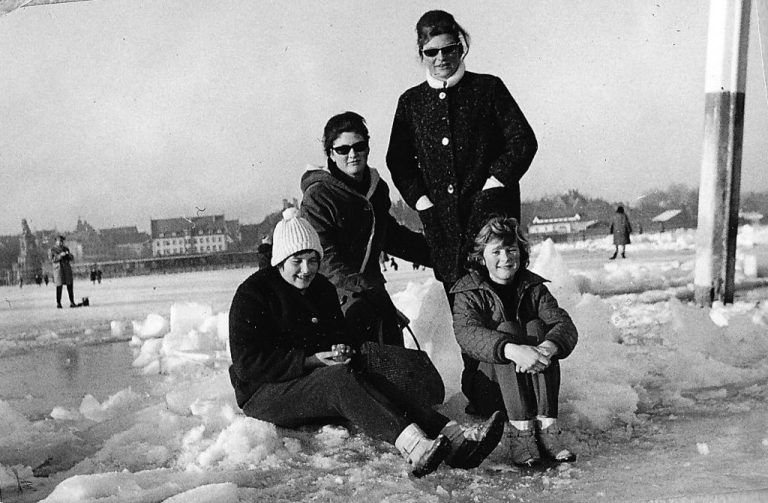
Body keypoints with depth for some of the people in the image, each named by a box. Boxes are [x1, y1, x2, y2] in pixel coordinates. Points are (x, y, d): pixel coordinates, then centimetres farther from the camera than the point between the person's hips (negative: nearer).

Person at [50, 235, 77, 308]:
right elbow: (52, 260, -9)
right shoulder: (53, 250, 1)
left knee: (70, 286, -2)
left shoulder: (66, 249, 14)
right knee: (59, 286, -5)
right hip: (58, 269, -4)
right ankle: (58, 303, 2)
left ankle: (72, 302, 0)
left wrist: (69, 255, -9)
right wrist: (60, 255, -21)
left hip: (67, 269, 4)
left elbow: (72, 259, 13)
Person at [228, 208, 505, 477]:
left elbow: (342, 333, 22)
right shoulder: (251, 294, -9)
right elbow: (247, 364, -17)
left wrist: (343, 347, -5)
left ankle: (455, 437, -43)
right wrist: (311, 360, -22)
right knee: (341, 377, -35)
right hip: (266, 392, -6)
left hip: (323, 381, 7)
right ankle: (414, 448, -57)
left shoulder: (322, 288, 14)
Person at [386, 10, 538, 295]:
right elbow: (398, 159, 14)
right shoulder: (410, 101, 13)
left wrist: (495, 182, -8)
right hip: (440, 216, 3)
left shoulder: (488, 88, 5)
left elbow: (524, 141, 2)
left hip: (489, 208, -3)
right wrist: (420, 199, 1)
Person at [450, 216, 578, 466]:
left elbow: (566, 325, -10)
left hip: (530, 386, 3)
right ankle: (520, 432, -39)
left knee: (536, 327, -21)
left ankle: (546, 427, -33)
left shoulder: (533, 288, 7)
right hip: (486, 387, -3)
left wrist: (548, 348, -36)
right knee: (506, 329, -25)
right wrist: (513, 350, -43)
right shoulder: (468, 293, -2)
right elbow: (467, 333, -24)